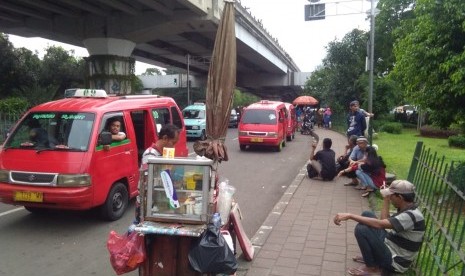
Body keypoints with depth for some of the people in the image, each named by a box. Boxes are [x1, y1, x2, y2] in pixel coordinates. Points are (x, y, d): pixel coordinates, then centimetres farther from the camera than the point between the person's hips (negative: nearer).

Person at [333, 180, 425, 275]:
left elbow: (380, 224, -36)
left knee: (361, 229, -27)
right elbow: (385, 221, 8)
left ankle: (371, 267, -4)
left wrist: (350, 216, -38)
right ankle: (370, 256, 11)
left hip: (395, 262, -9)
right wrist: (386, 200, 3)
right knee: (367, 214, 6)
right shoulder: (406, 209, 2)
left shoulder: (412, 216, -27)